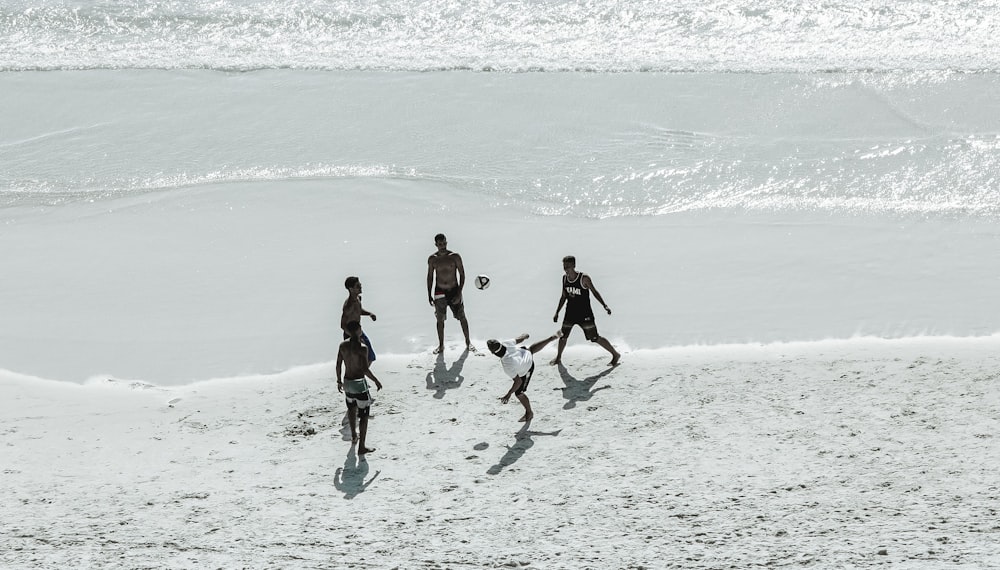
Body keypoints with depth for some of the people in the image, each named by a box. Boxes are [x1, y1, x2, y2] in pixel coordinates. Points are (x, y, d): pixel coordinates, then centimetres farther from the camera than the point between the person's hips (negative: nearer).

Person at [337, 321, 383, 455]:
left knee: (352, 408, 29)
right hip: (359, 383, -7)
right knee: (364, 415, 3)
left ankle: (354, 436, 47)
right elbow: (365, 370, -23)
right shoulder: (362, 348, -21)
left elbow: (338, 365, 6)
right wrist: (376, 381, -10)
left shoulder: (343, 345, -2)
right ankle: (361, 447, 3)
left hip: (347, 382, 7)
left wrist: (339, 380, 19)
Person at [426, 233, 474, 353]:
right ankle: (441, 345, 18)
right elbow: (430, 277, 7)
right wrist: (429, 295, 4)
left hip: (454, 290, -1)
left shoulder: (455, 257, -8)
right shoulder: (432, 259, -2)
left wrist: (459, 293, -13)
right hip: (439, 292, 1)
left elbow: (462, 275, -6)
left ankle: (468, 342, 20)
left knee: (462, 317, 5)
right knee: (440, 320, 6)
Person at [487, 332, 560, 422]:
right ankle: (552, 337, 59)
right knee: (531, 350, 41)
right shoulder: (505, 344, -33)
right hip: (526, 354, 6)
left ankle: (529, 413, 35)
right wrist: (524, 336, 12)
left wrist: (508, 395, -30)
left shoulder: (507, 366, -47)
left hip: (525, 371, -6)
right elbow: (519, 339, -12)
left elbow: (518, 381, -38)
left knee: (518, 393, 10)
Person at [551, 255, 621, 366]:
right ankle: (558, 358, 29)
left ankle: (615, 354, 10)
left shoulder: (584, 279, -16)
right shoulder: (564, 278, 2)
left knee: (595, 338, -3)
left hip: (585, 314, -5)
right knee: (563, 336, 6)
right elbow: (564, 296, 13)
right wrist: (557, 312, 14)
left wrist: (605, 306, -14)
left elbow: (594, 292, -7)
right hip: (570, 313, 5)